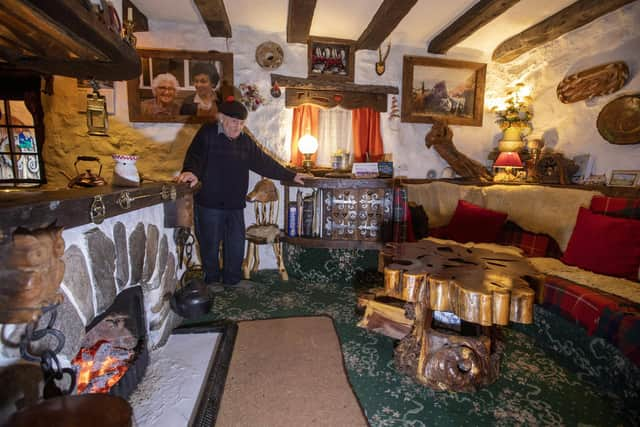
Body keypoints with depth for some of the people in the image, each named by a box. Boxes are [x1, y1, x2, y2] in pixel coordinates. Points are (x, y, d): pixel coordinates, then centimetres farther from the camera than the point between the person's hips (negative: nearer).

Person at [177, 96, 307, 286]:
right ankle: (212, 283, 27)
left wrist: (291, 176, 16)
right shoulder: (207, 134, -4)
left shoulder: (245, 141, 11)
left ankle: (232, 284, 28)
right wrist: (191, 171, -43)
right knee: (210, 247, 7)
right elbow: (194, 155, -19)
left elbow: (264, 162, 15)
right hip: (209, 204, -4)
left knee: (236, 248, 10)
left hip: (235, 205, 5)